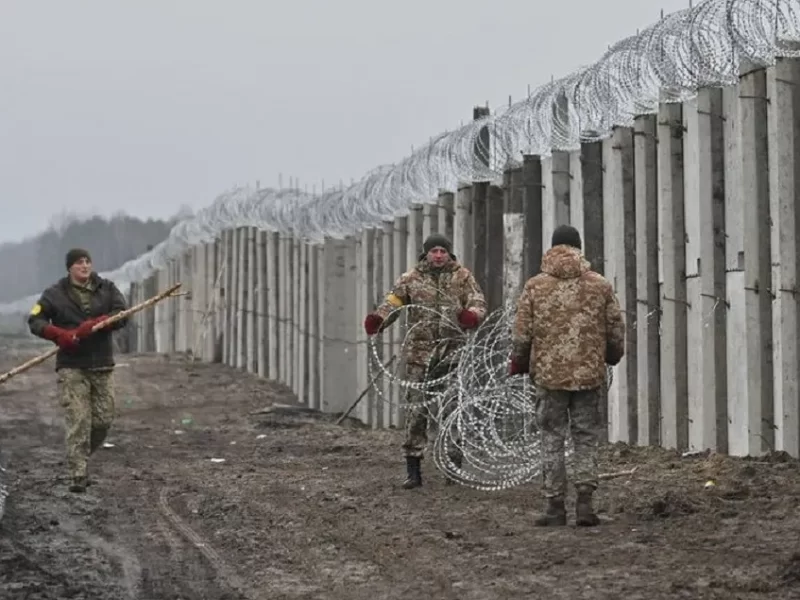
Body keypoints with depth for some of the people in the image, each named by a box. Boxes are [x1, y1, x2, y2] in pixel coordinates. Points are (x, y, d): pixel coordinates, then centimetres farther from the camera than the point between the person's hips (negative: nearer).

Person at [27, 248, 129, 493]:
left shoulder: (106, 288, 7)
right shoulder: (55, 294, 3)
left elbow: (122, 314, -5)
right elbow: (35, 321, 1)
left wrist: (93, 325, -20)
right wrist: (59, 334, -17)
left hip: (102, 365, 3)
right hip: (72, 366, -3)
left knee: (103, 419, 4)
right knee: (78, 421, -11)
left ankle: (79, 457, 28)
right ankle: (78, 474, -10)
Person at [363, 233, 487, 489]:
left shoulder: (462, 277, 7)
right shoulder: (411, 279, 6)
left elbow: (478, 302, 1)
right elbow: (393, 302, -2)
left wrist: (472, 315, -24)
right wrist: (378, 319, -23)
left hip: (453, 351, 0)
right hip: (420, 352, 0)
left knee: (454, 408, 0)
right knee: (416, 408, -1)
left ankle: (454, 465, 11)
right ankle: (413, 469, 4)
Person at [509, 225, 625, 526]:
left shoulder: (535, 286, -1)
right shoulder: (600, 285, 2)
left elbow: (521, 333, -1)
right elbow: (616, 331, 7)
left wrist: (518, 363, 16)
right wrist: (611, 357, 26)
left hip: (548, 374, -1)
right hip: (589, 375, 1)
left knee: (552, 439, 7)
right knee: (586, 439, 9)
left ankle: (555, 505, 6)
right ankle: (584, 501, 1)